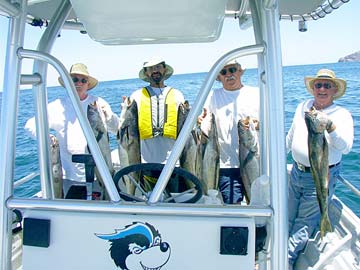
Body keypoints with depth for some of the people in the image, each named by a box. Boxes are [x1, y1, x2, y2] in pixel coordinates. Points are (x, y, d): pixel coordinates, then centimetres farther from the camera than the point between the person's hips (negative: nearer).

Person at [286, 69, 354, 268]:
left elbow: (346, 147, -22)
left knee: (305, 225, 5)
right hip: (297, 172, 5)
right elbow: (290, 136, 18)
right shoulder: (303, 107, 6)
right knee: (289, 219, 16)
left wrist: (330, 126, -36)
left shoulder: (342, 115, -7)